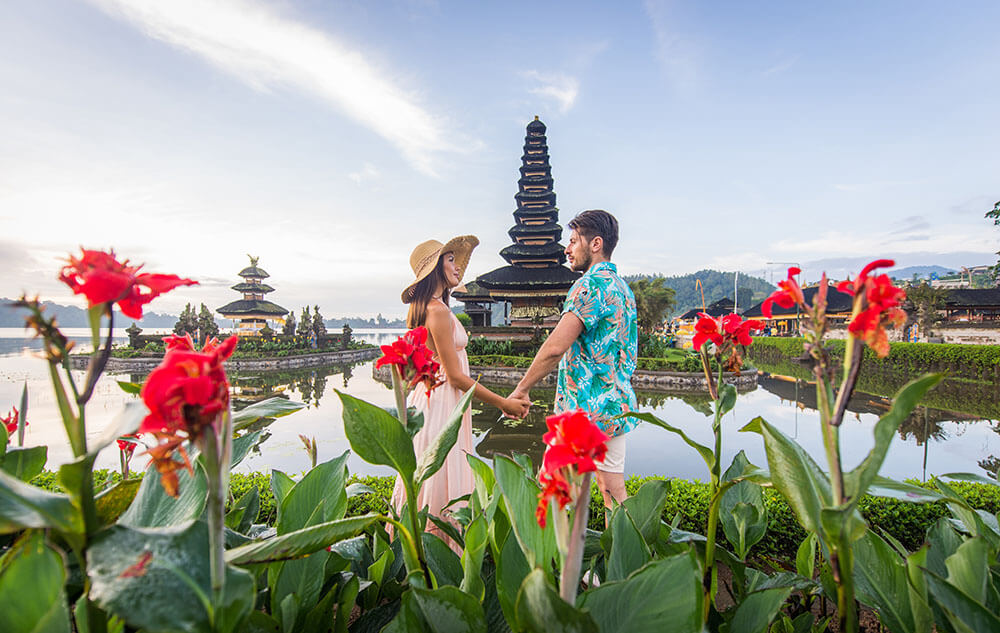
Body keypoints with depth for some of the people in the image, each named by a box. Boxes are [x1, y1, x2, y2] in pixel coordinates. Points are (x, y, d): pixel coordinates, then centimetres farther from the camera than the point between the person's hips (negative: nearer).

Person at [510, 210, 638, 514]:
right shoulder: (622, 286, 15)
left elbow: (556, 347, -24)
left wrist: (522, 388, -14)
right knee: (613, 490, 14)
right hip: (617, 406, 9)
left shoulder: (590, 284, -15)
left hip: (586, 408, -9)